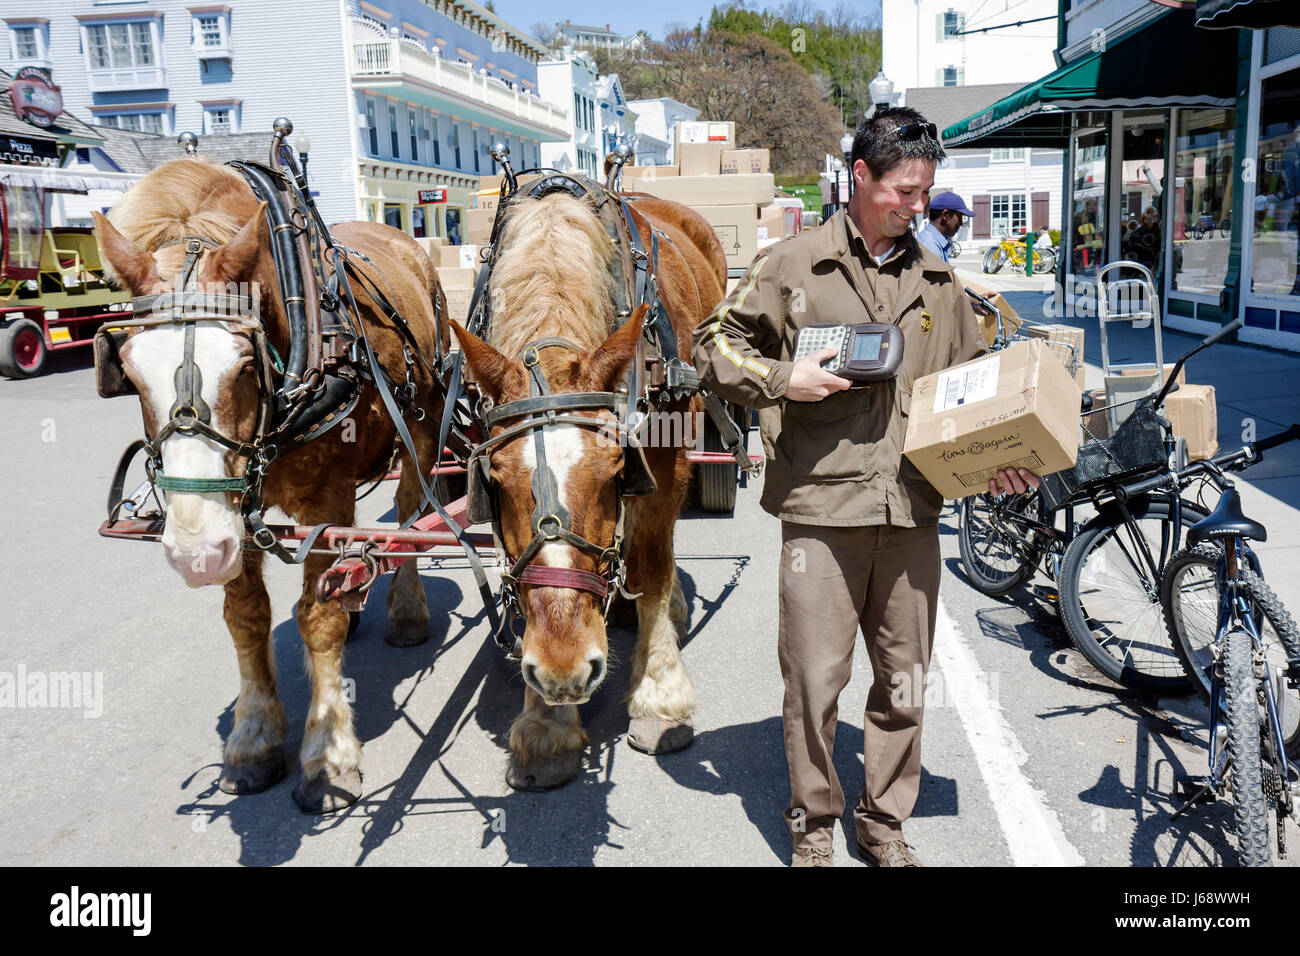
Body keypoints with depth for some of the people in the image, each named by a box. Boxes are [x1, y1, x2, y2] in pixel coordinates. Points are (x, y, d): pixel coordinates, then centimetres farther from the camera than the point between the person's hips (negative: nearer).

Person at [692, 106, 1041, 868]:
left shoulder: (939, 280, 14)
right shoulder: (794, 265, 2)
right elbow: (714, 345, 5)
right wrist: (782, 379, -11)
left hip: (913, 507, 4)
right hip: (821, 505, -4)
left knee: (905, 682, 12)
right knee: (815, 680, 1)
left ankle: (886, 821, 32)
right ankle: (813, 826, 23)